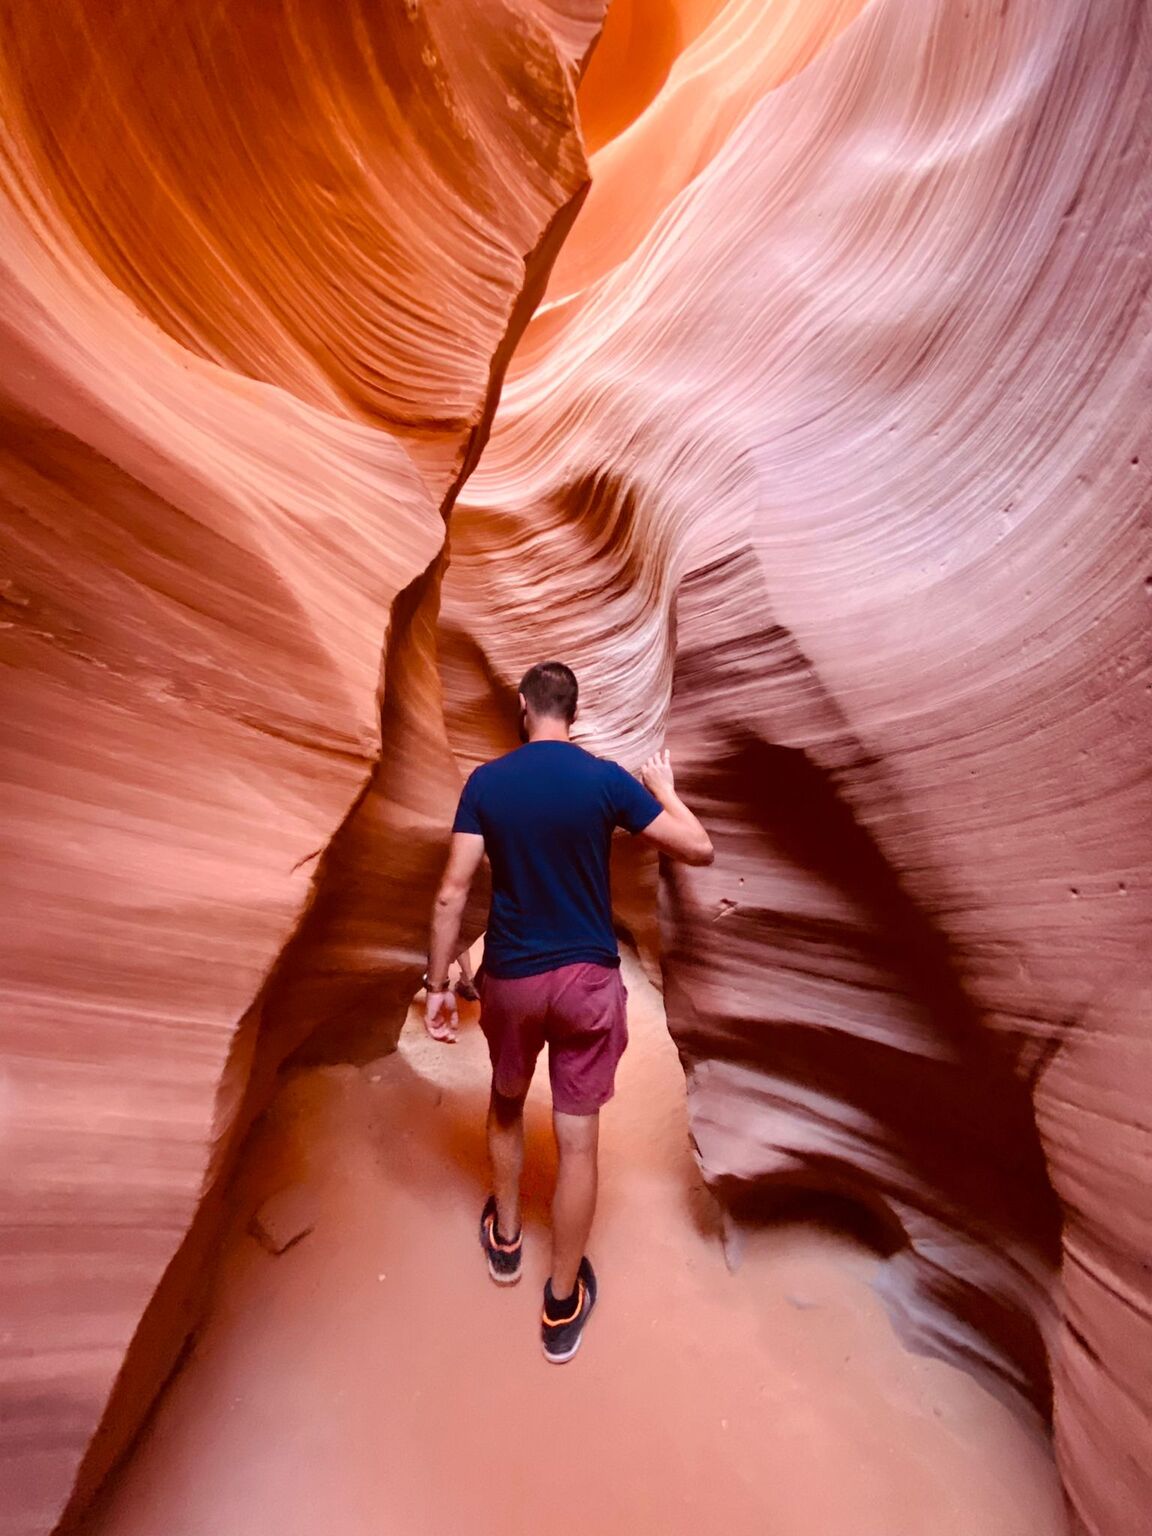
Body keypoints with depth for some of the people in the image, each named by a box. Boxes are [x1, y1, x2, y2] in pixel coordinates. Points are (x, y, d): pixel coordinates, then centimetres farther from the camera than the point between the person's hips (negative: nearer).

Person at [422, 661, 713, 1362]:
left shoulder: (486, 782, -7)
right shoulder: (607, 779, -11)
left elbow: (452, 895, -10)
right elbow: (700, 849, -7)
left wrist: (438, 983, 1)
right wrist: (665, 789, 9)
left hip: (511, 978, 2)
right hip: (588, 977, -1)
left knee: (506, 1103, 30)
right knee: (578, 1139, 15)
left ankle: (505, 1239, 51)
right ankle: (563, 1306, 36)